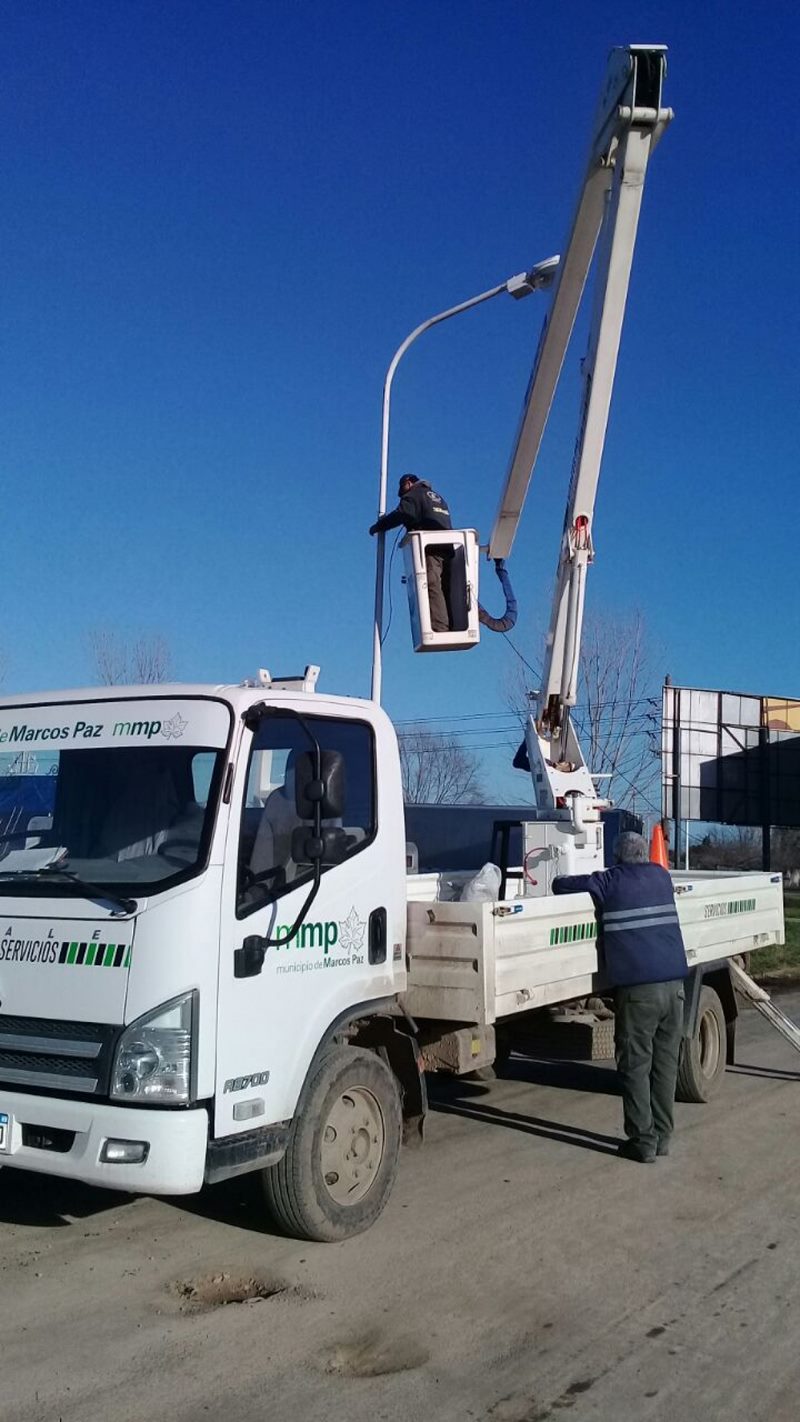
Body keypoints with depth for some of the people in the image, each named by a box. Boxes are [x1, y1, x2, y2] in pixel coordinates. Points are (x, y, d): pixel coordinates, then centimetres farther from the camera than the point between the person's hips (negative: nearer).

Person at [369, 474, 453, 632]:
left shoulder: (413, 495, 7)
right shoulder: (436, 497, 32)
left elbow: (401, 514, -7)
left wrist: (378, 526, 3)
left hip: (430, 549, -8)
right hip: (448, 546, 8)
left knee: (432, 588, -18)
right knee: (447, 590, 4)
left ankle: (439, 629, -31)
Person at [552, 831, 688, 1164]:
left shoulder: (609, 882, 0)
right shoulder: (661, 876, 14)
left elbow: (560, 884, 6)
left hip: (637, 989, -5)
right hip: (674, 985, 5)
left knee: (635, 1064, 3)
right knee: (665, 1062, 12)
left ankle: (643, 1141, 5)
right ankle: (662, 1137, 18)